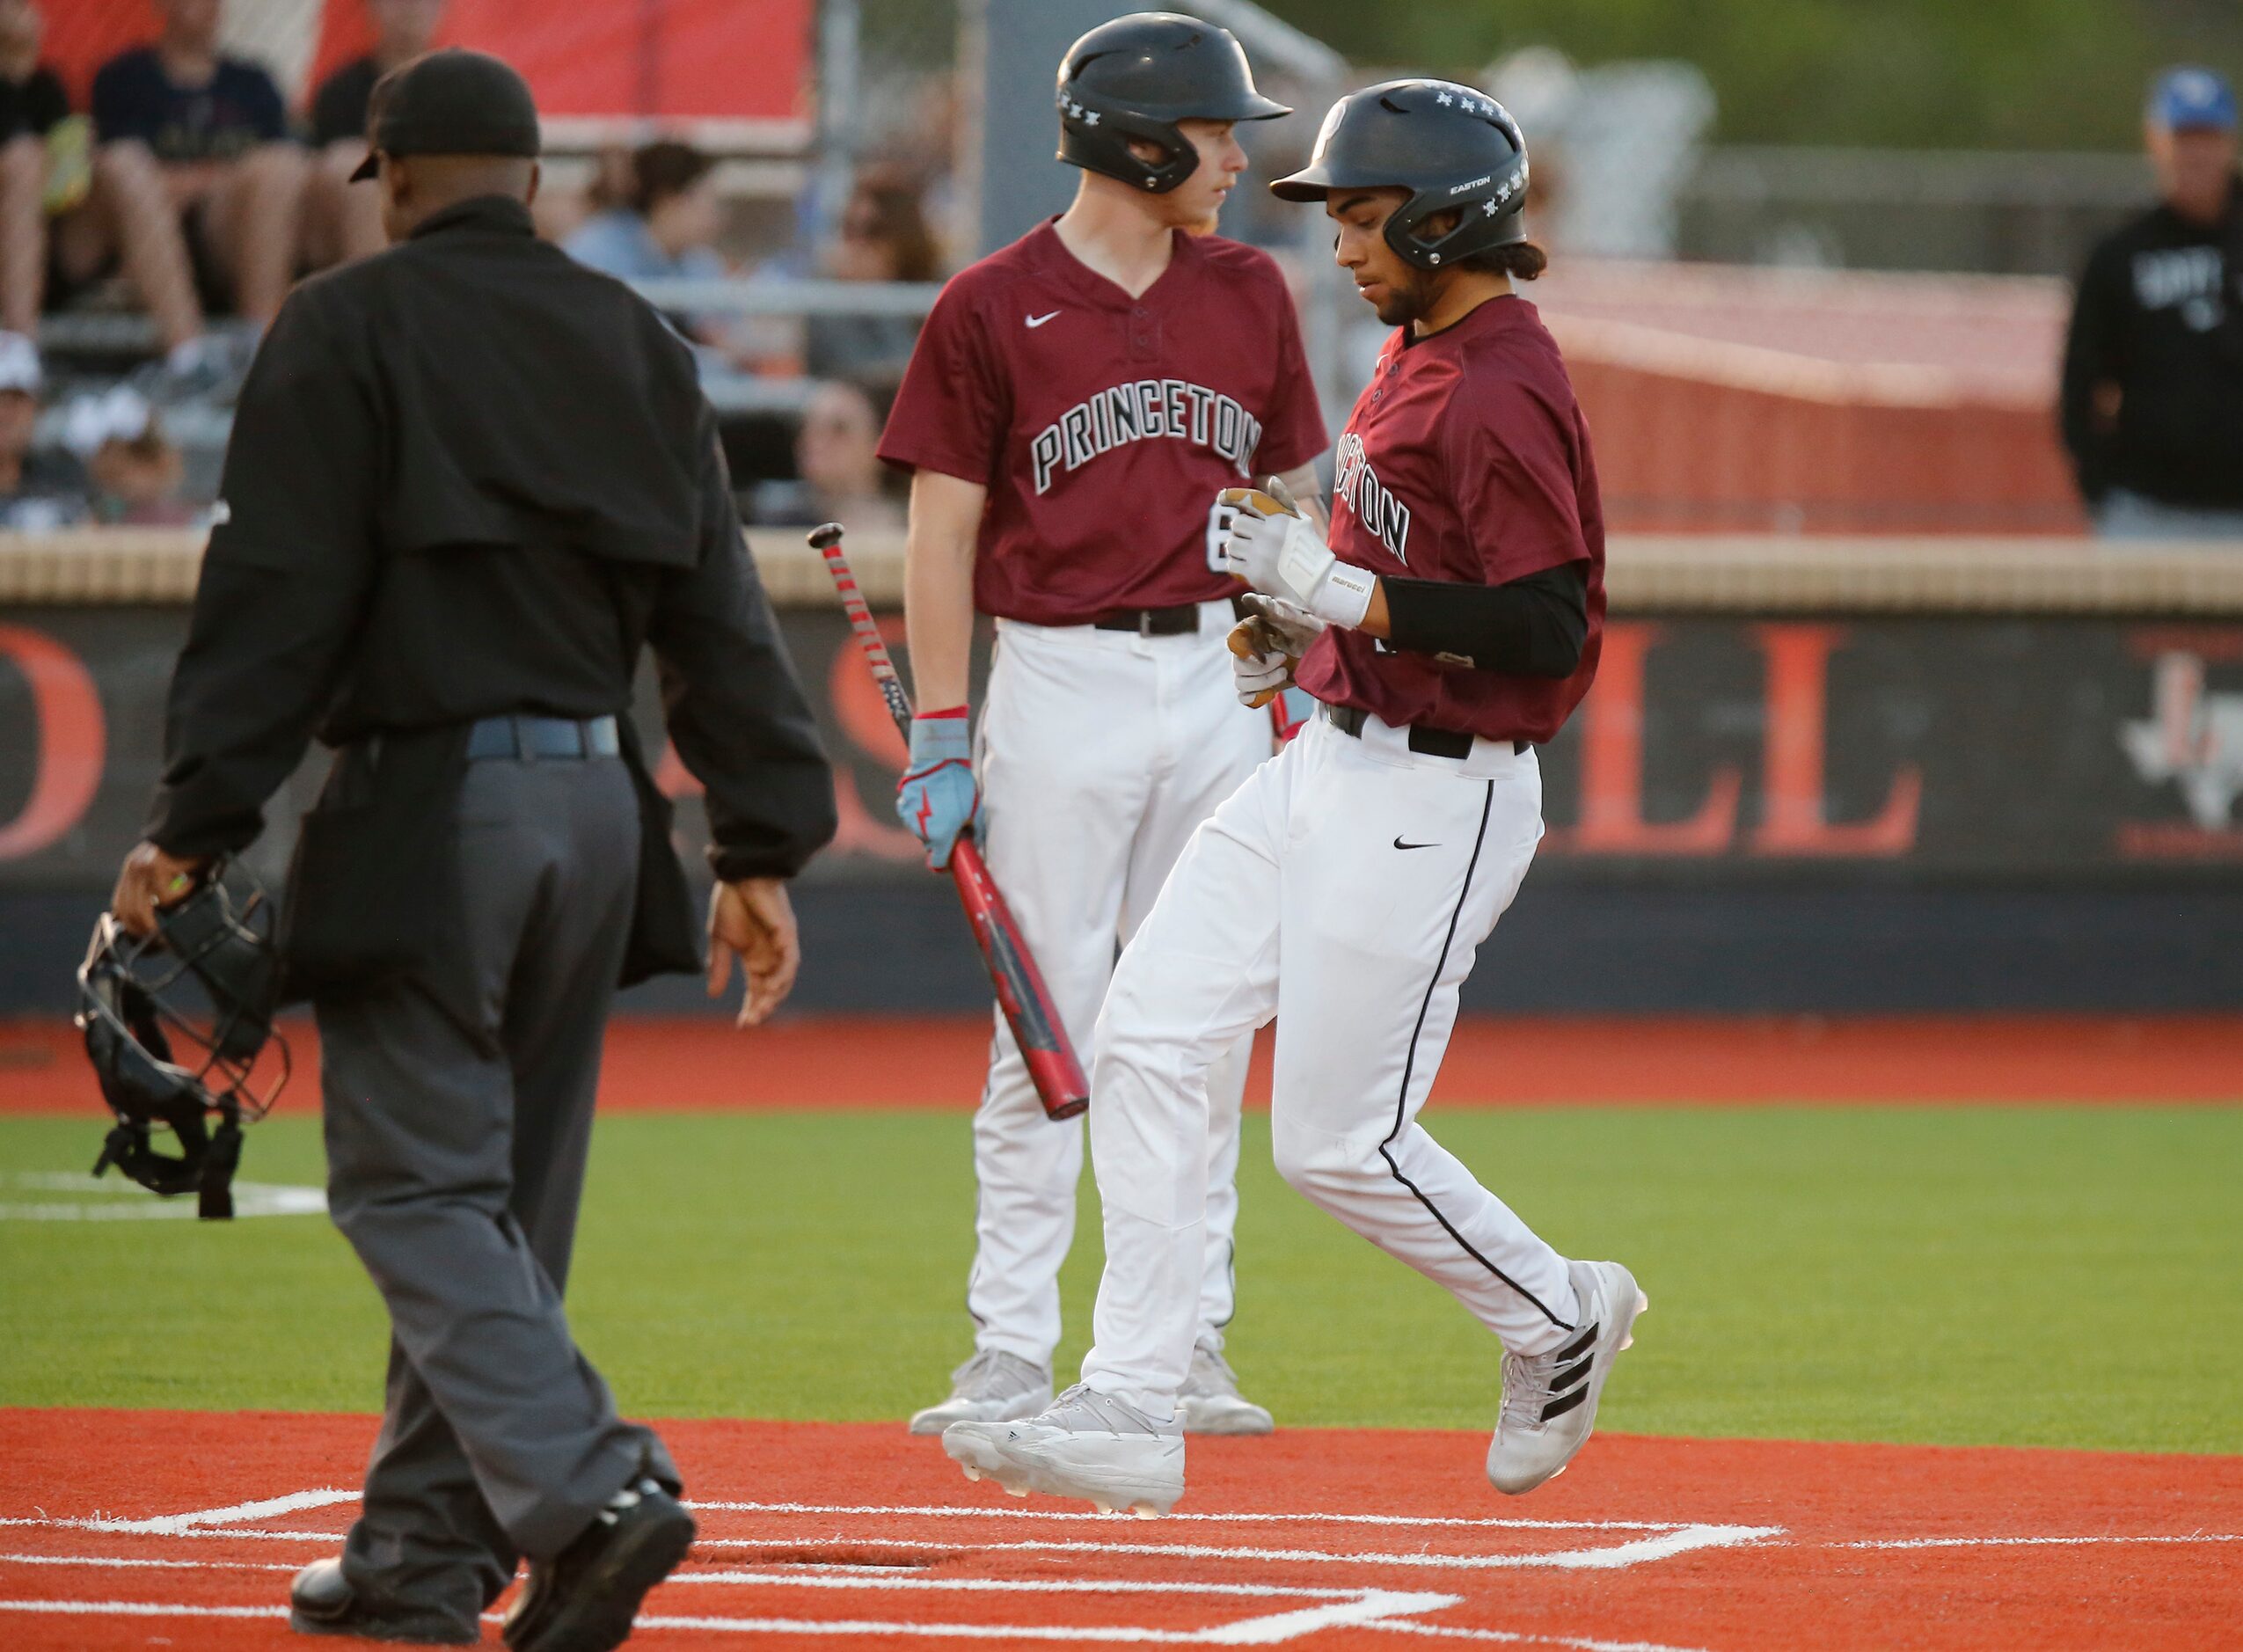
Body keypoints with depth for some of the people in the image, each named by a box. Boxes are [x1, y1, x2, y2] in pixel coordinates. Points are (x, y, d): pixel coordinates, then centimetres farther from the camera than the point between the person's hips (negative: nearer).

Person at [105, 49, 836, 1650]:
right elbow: (720, 613, 10)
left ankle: (586, 1491, -24)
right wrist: (764, 846, 10)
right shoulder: (638, 344, 13)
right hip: (596, 808, 6)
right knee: (503, 1197, 14)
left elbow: (278, 598, -10)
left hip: (422, 811, -6)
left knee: (417, 1189, -5)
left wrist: (194, 828, -10)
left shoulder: (348, 328, -4)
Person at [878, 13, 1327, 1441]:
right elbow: (945, 528, -3)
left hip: (1218, 677, 4)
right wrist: (941, 734, -7)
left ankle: (1187, 1348, 11)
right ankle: (1012, 1360, 0)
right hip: (1061, 685, -4)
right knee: (1049, 1028, -4)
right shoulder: (995, 307, -4)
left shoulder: (1249, 294, 10)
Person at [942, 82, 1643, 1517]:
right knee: (1148, 1037, 1)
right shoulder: (1419, 351, 11)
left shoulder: (1502, 390, -20)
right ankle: (1131, 1414, 1)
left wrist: (1338, 591, -25)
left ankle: (1557, 1320, 21)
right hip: (1330, 762, 10)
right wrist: (1306, 625, 16)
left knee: (1339, 1140, -4)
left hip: (1435, 798, -10)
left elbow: (1548, 629, -25)